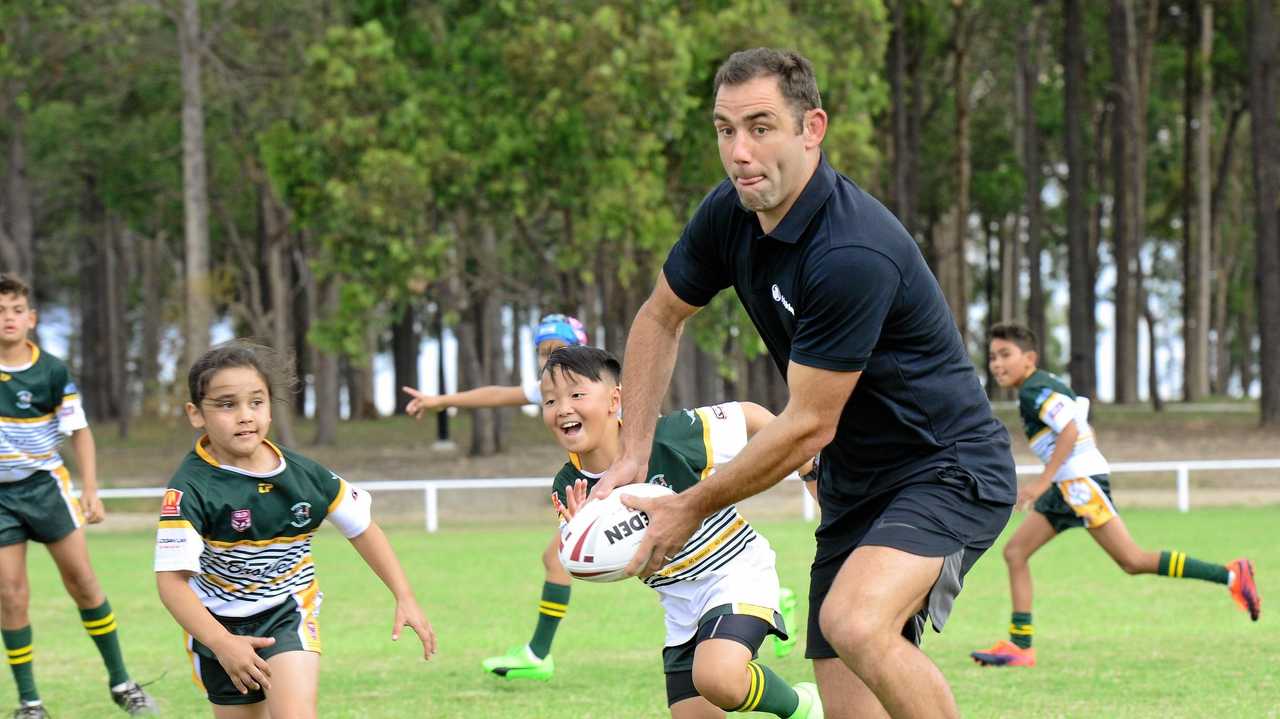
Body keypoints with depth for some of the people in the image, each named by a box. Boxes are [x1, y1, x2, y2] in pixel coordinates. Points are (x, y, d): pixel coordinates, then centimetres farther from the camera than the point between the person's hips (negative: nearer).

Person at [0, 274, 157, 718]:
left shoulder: (52, 371, -6)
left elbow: (79, 431, 1)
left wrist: (90, 492, -6)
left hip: (44, 484, 0)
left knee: (81, 579, -1)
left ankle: (120, 682, 10)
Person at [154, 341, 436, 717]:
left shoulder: (304, 474, -12)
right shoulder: (191, 488, -24)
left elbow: (362, 527, 3)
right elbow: (171, 580, -30)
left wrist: (405, 598, -2)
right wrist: (222, 643, -41)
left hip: (289, 614, 1)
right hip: (219, 627, -1)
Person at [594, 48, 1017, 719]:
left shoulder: (853, 254, -28)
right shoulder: (729, 214, -2)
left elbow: (808, 426, -22)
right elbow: (659, 318, 17)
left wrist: (690, 508, -9)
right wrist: (632, 457, 8)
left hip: (948, 469, -8)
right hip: (853, 484, 8)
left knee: (855, 625, -34)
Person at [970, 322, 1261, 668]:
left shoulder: (1036, 390, -11)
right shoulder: (1045, 387, 18)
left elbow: (1070, 429, -23)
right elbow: (1084, 429, 23)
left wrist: (1043, 482, -25)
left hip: (1081, 481, -11)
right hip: (1066, 486, 11)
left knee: (1133, 561, -13)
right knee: (1014, 552, 5)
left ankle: (1230, 575, -12)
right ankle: (1019, 645, 2)